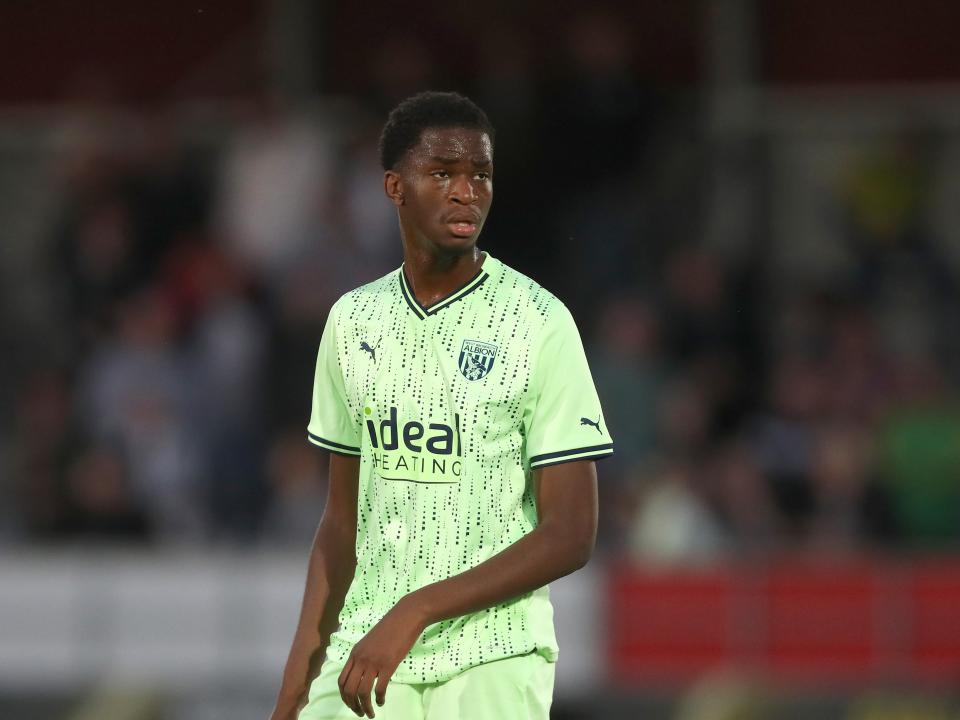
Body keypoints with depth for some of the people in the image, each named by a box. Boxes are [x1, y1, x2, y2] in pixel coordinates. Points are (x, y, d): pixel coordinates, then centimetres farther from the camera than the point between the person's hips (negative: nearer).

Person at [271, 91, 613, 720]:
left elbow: (570, 537, -9)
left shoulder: (539, 324, -6)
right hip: (362, 656, 4)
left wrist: (416, 610, -16)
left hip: (492, 667, -4)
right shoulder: (353, 320, 10)